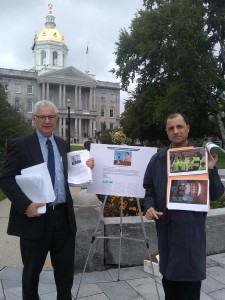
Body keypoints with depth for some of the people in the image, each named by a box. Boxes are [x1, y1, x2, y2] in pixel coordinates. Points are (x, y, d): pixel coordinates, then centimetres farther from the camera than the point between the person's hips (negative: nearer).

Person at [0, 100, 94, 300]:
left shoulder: (63, 145, 9)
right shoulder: (20, 145, -7)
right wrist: (25, 205, -21)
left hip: (64, 216, 5)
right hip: (36, 216, -4)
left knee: (66, 268, 18)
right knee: (32, 271, 17)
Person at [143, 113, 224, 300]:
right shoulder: (157, 160, 7)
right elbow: (149, 189, 14)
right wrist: (150, 207, -4)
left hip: (191, 230, -3)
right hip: (166, 229, 4)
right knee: (169, 279, 19)